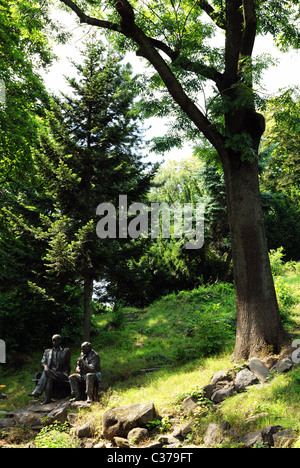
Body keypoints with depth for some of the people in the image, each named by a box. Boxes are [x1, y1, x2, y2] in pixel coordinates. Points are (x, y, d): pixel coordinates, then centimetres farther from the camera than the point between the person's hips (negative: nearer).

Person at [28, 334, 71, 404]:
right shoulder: (47, 351, 23)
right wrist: (45, 366, -14)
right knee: (49, 378, -35)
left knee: (46, 372, -32)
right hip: (50, 373, 3)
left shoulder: (65, 351, 14)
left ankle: (37, 392, -35)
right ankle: (47, 399, -39)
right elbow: (43, 362, 11)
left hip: (61, 374, -3)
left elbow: (68, 365, 10)